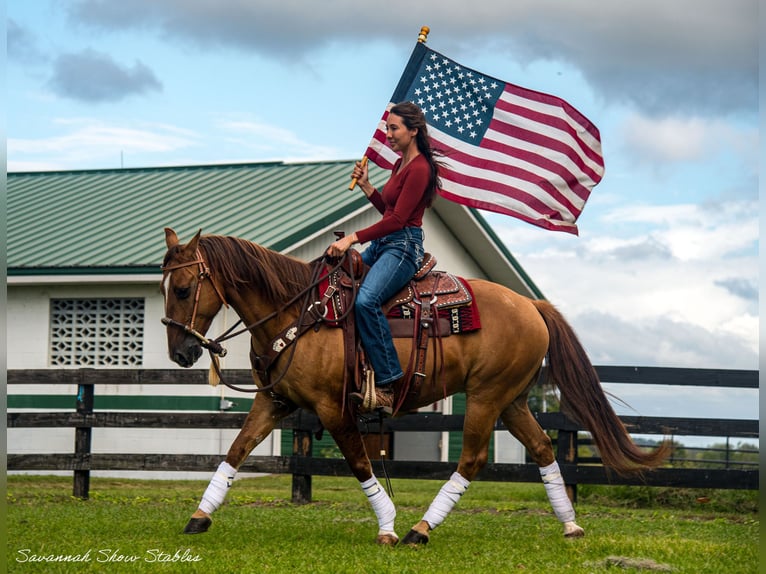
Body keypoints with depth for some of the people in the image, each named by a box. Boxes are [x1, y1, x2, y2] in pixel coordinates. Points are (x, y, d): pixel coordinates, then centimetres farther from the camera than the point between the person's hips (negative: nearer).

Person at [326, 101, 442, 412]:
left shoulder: (419, 168, -14)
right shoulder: (401, 164, 17)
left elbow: (397, 220, -21)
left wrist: (352, 238, -24)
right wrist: (365, 185, 13)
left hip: (403, 246, -11)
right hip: (383, 244, 11)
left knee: (366, 299, -32)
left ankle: (386, 385, -32)